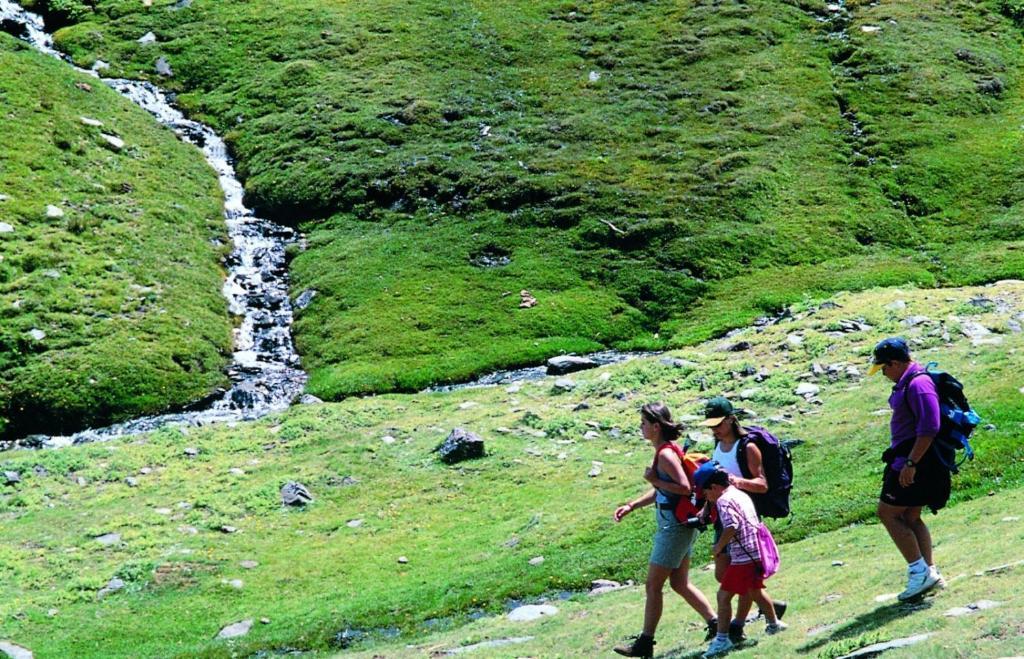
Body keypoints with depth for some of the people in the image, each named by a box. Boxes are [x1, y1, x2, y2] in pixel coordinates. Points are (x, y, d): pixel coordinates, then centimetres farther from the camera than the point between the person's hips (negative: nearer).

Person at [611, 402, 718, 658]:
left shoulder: (666, 454, -20)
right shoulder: (665, 451, 11)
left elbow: (684, 488, -29)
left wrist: (654, 479, -19)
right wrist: (630, 506, 14)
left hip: (674, 527, -10)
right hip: (678, 525, 10)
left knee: (653, 585, -1)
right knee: (680, 583, 17)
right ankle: (716, 624, 22)